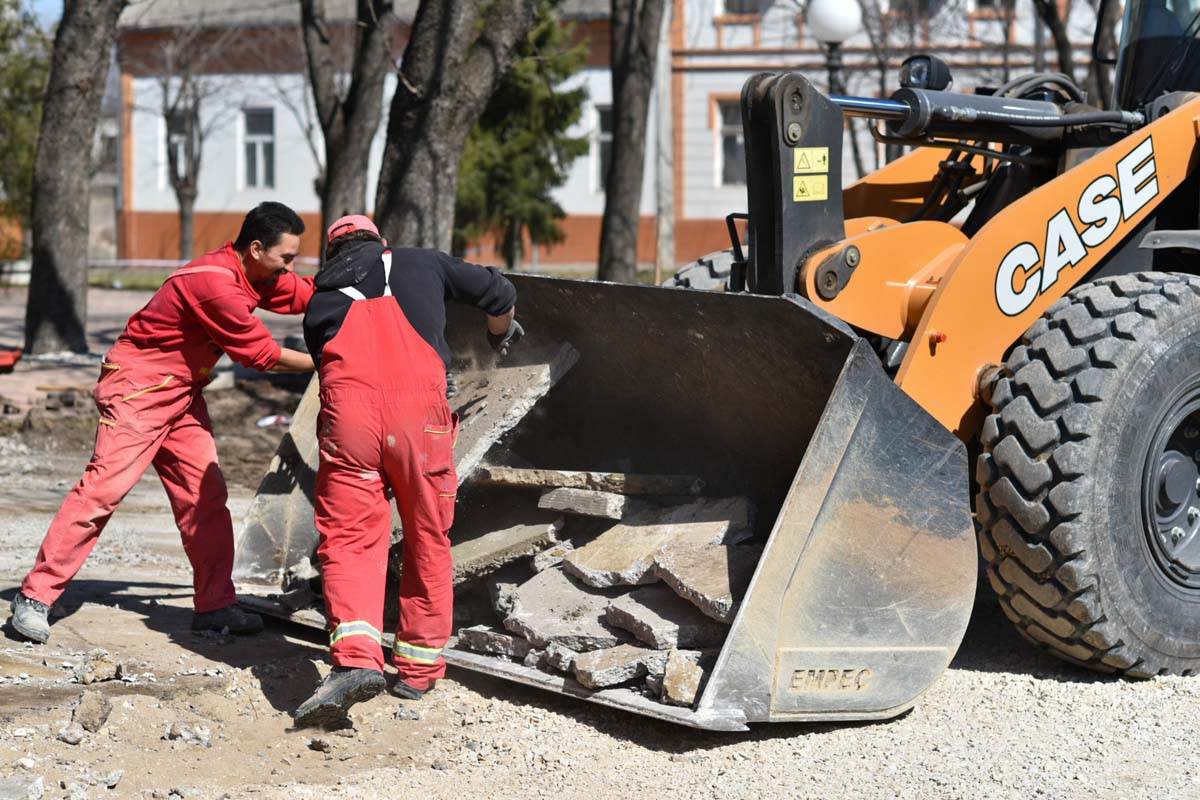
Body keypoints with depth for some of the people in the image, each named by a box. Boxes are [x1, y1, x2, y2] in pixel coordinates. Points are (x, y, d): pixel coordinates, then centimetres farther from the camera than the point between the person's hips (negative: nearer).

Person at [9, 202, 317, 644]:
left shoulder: (252, 273, 3)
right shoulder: (215, 283, -25)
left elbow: (306, 293, 14)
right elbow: (262, 354, -19)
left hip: (181, 393, 10)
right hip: (138, 387, -10)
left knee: (205, 494, 5)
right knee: (104, 487, -14)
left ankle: (215, 605, 10)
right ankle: (34, 598, -9)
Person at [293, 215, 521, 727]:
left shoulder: (320, 303, 26)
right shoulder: (422, 264, 22)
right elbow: (498, 293, 27)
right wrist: (502, 334, 47)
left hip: (348, 414, 1)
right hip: (418, 414, 0)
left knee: (348, 540, 1)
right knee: (428, 541, 14)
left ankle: (356, 659, -22)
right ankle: (419, 669, 20)